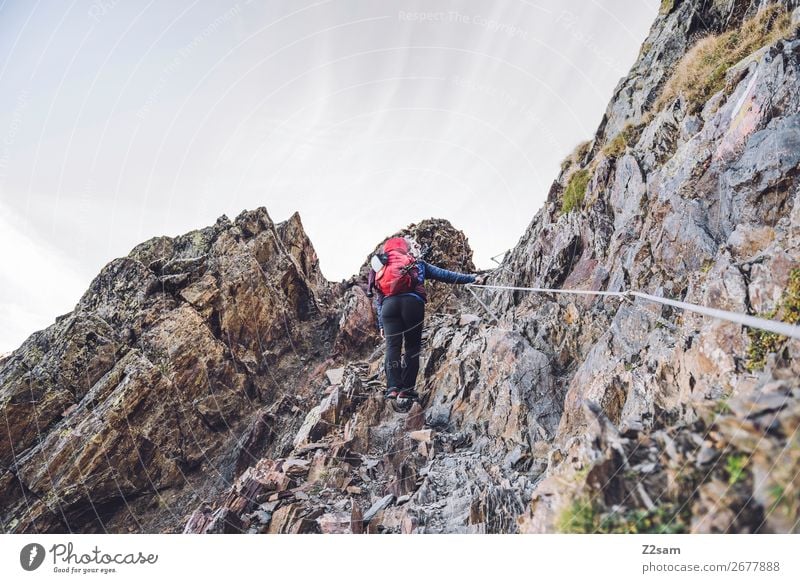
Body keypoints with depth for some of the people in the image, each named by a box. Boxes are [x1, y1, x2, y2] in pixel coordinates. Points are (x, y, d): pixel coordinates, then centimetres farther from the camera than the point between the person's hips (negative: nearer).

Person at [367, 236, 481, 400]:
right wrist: (471, 278, 17)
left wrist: (381, 325, 23)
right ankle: (407, 388, 1)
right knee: (412, 345, 6)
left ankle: (393, 387, -7)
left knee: (392, 346, 4)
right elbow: (442, 274, 16)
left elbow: (378, 300, 24)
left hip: (388, 304, 2)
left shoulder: (379, 265, 30)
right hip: (412, 302, -2)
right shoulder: (417, 263, 23)